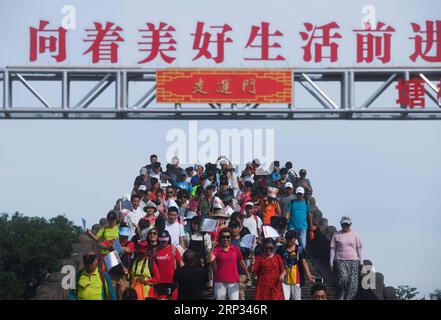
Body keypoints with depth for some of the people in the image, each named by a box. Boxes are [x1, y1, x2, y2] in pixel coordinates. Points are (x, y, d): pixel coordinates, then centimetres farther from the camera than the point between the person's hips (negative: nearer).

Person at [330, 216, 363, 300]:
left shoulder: (354, 235, 11)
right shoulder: (336, 235, 9)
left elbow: (358, 249, 14)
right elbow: (332, 249, 9)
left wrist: (361, 262, 10)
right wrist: (331, 262, 4)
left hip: (353, 261, 2)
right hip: (340, 260, -2)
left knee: (353, 283, -10)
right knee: (343, 277, -25)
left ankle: (348, 298, -2)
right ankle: (341, 296, -6)